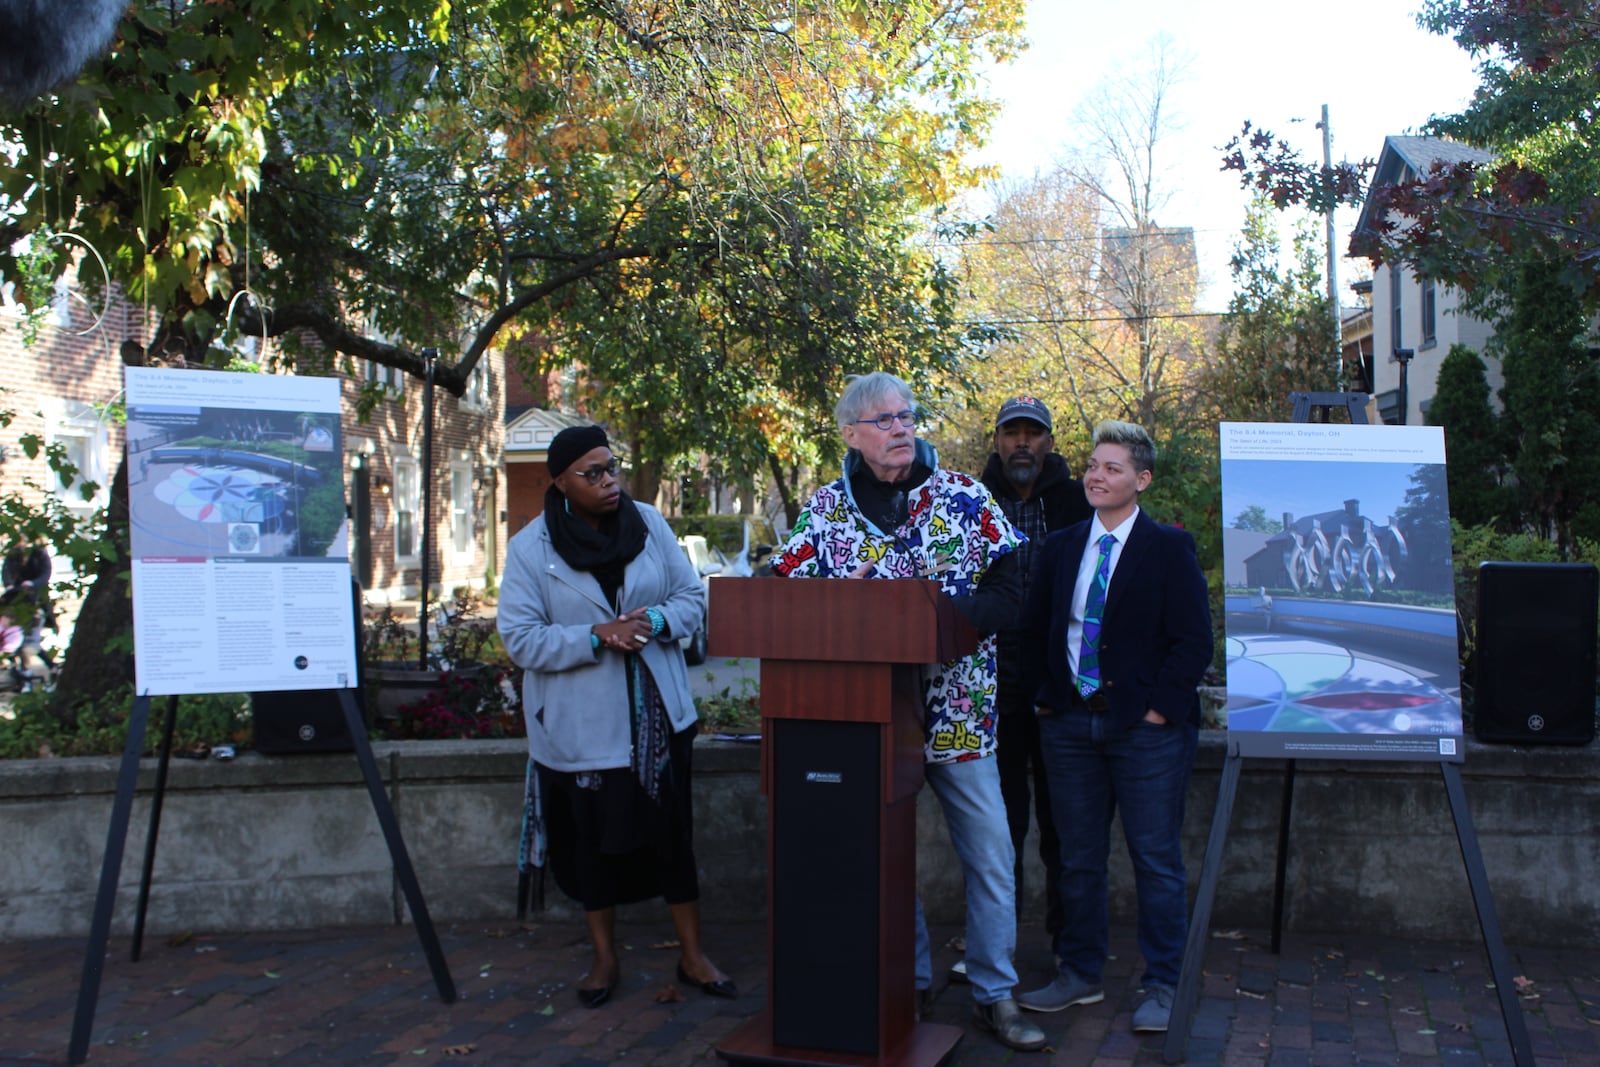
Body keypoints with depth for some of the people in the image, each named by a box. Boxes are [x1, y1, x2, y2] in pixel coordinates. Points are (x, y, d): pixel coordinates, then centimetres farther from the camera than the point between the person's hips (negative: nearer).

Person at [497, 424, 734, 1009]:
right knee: (594, 839, 11)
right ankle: (605, 957, 29)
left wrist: (655, 621, -16)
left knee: (673, 830, 6)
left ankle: (692, 955, 20)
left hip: (657, 712, 2)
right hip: (582, 722, -2)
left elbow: (692, 595, 5)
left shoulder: (648, 523, 1)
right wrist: (596, 636, -22)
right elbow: (520, 639, -11)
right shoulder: (530, 548, -7)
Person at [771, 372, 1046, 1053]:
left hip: (957, 711, -1)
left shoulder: (964, 497, -2)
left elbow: (1008, 593, -6)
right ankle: (909, 982, 28)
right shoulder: (827, 508, 3)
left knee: (990, 856, 3)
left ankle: (994, 994, 18)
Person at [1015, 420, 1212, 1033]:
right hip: (1069, 724, 4)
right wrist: (1047, 696, 7)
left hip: (1146, 729, -4)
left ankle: (1161, 987, 14)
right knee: (1078, 859, 11)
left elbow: (1193, 641, -7)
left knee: (1156, 861, 2)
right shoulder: (1059, 549, 10)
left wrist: (1160, 708, -12)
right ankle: (1080, 976, 23)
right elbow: (1033, 631, 17)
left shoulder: (1170, 549, -3)